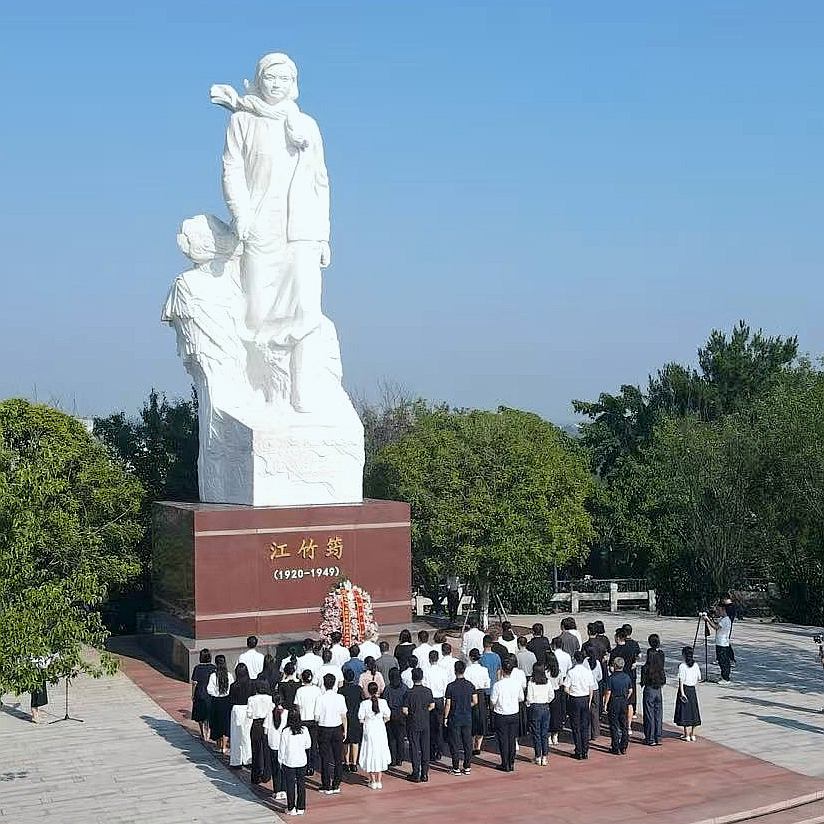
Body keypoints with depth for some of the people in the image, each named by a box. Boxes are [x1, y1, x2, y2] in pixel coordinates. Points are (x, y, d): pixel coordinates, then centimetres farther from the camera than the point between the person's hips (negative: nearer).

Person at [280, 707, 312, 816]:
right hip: (302, 761, 2)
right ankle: (301, 808, 18)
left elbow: (282, 749, -8)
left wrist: (281, 762, 5)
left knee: (290, 785, 9)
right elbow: (308, 745, 4)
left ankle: (291, 808, 14)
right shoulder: (304, 730, -9)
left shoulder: (285, 732, -16)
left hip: (289, 762, -2)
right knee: (301, 784, 12)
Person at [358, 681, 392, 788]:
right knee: (380, 754, 14)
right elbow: (387, 717, 0)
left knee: (370, 753, 10)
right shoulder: (382, 702, -7)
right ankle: (378, 781, 18)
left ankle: (373, 781, 13)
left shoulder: (364, 703, -12)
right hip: (380, 730, 2)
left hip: (369, 730, -2)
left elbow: (361, 719, -8)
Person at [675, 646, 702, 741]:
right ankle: (693, 735, 18)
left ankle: (687, 735, 5)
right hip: (693, 690, 5)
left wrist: (682, 693, -17)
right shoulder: (696, 666, 2)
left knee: (685, 712, 2)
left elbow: (681, 680, -16)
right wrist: (695, 688, 16)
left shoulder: (682, 666, -13)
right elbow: (698, 679, 6)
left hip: (684, 689, -5)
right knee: (693, 711, 13)